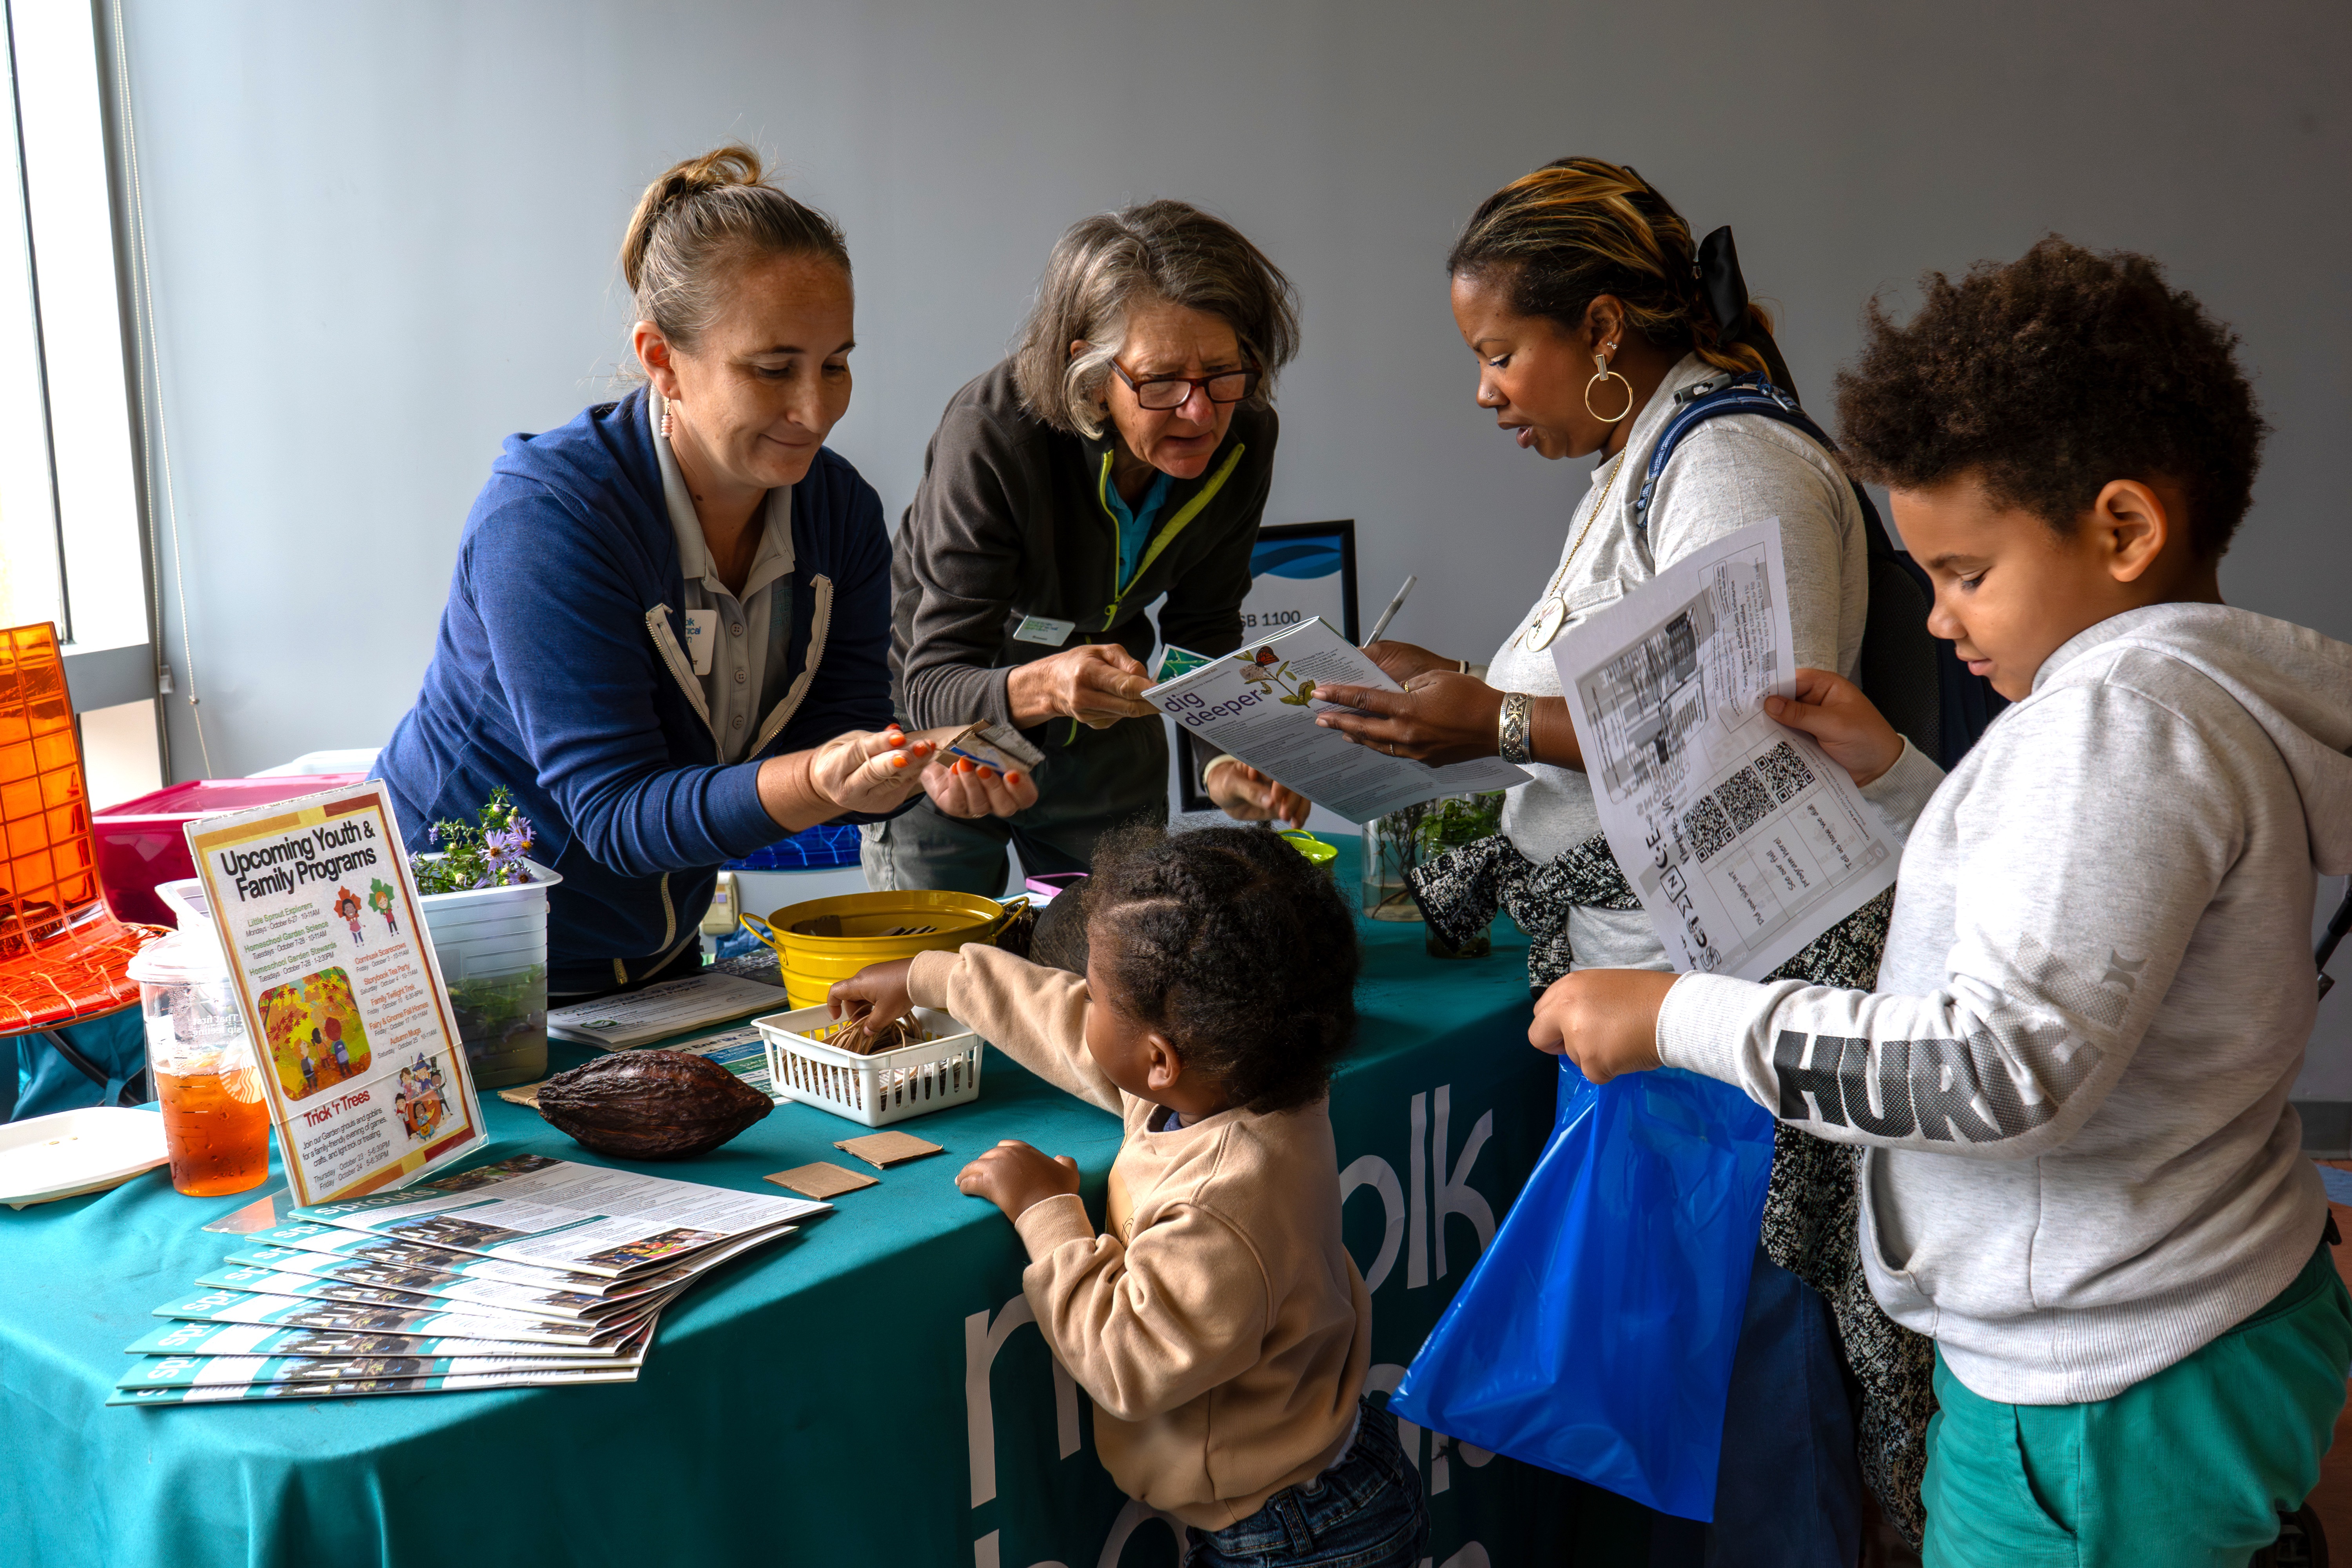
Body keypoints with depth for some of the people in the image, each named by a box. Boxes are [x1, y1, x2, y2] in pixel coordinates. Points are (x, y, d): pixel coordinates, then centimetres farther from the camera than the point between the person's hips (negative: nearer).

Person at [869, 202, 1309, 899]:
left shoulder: (1242, 437, -18)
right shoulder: (991, 435, -33)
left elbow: (1203, 631, -5)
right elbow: (933, 686, -34)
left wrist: (1227, 760, -23)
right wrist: (1040, 688, -54)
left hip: (1105, 752, 4)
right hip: (943, 736, -4)